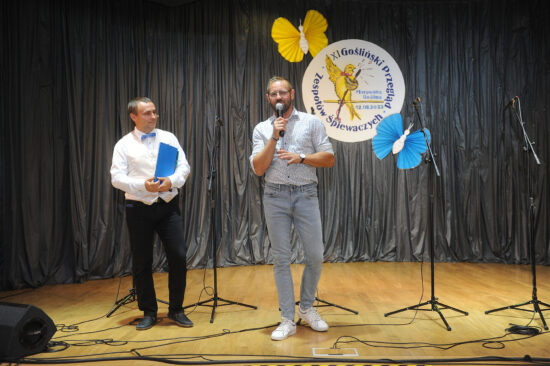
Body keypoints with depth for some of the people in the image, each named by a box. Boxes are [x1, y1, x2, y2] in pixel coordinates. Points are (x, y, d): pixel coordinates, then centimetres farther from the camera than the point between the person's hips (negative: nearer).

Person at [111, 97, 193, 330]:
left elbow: (184, 166, 3)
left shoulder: (169, 138, 10)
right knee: (141, 262, 5)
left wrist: (171, 181, -17)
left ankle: (176, 310, 14)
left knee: (179, 256, -4)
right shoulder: (124, 144, 4)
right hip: (139, 208, -1)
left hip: (168, 206, 1)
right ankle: (149, 313, 22)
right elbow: (117, 177, -5)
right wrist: (144, 185, -21)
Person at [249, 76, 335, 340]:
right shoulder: (261, 129, 10)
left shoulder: (311, 122, 8)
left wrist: (301, 157, -11)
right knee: (281, 259, 3)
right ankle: (287, 320, 13)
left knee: (315, 256, 1)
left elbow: (329, 159, 3)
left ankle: (306, 309, 25)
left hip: (306, 194, 0)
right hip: (275, 196, 1)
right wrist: (274, 137, -8)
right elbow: (258, 168, -2)